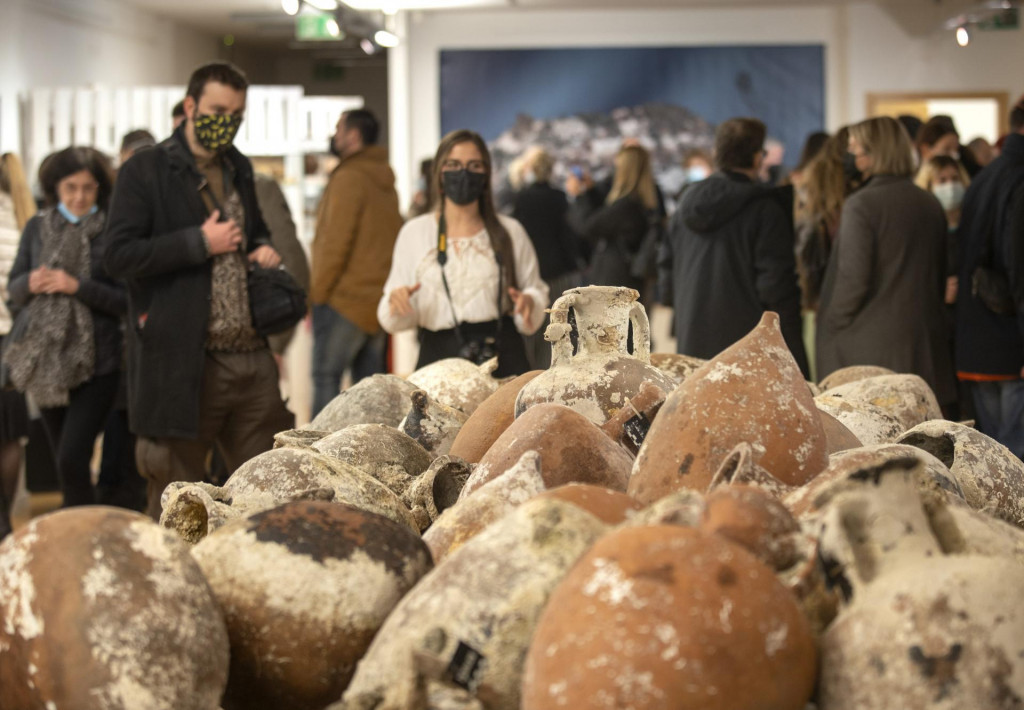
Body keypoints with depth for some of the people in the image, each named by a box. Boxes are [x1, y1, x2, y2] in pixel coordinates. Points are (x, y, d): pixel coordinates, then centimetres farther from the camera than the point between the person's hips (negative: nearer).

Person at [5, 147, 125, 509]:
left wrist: (78, 287, -18)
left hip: (95, 363, -4)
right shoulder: (37, 228, 8)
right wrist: (30, 283, -10)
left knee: (72, 461, -14)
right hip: (46, 360, 4)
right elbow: (13, 288, 12)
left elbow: (128, 300, -8)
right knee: (64, 461, 15)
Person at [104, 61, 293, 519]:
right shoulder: (145, 172, -5)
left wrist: (264, 250, 10)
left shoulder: (239, 171, 17)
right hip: (183, 365, -6)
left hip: (252, 358, 6)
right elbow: (119, 257, -14)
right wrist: (200, 243, -17)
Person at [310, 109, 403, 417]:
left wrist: (318, 292, -8)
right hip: (380, 301, 8)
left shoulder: (348, 178, -10)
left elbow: (335, 242, -15)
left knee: (326, 379, -6)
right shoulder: (386, 182, 16)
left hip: (345, 299, -8)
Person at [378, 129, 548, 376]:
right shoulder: (414, 233, 10)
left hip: (503, 358, 0)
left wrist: (529, 302, -10)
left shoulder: (510, 231, 12)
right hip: (438, 358, 0)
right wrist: (395, 300, -12)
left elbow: (537, 291, 12)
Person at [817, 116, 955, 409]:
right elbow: (941, 277, 17)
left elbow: (853, 279, -15)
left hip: (870, 347, -7)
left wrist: (831, 328, -4)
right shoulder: (931, 205, 9)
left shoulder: (862, 204, -12)